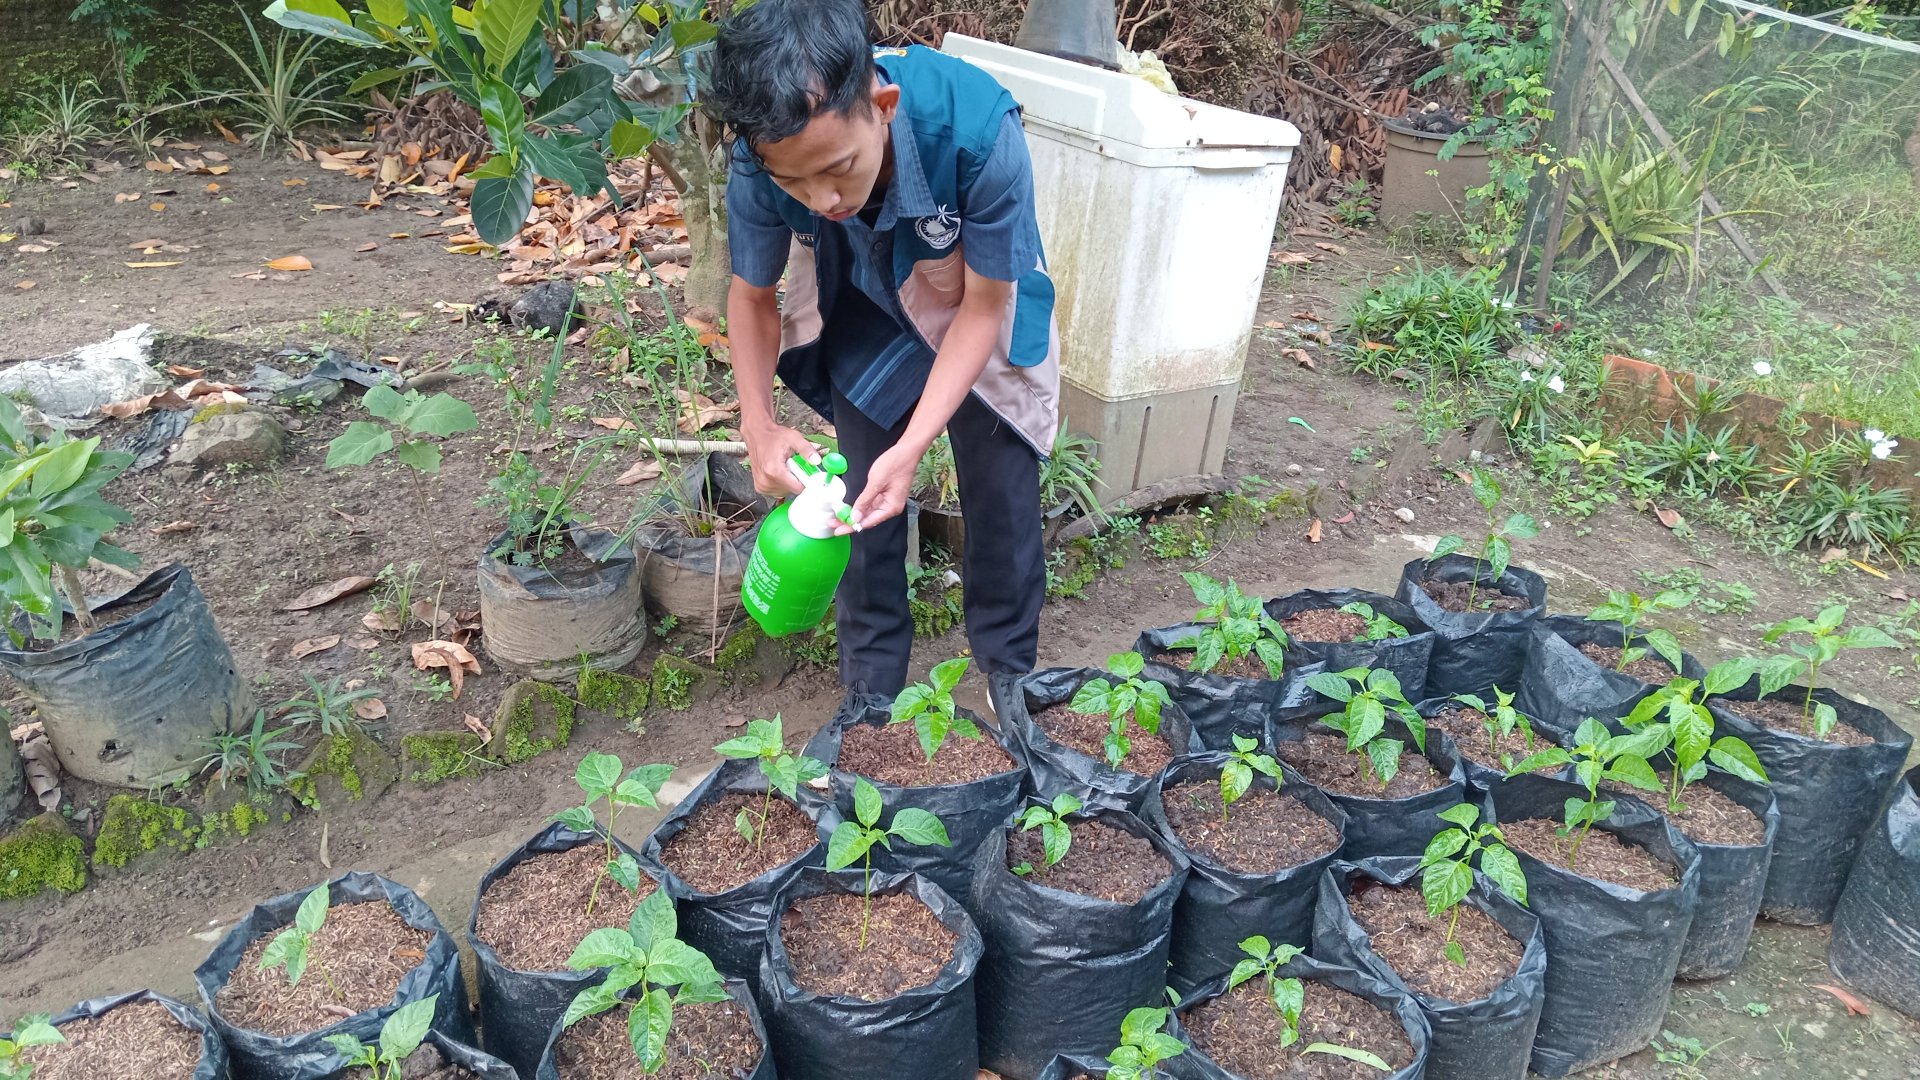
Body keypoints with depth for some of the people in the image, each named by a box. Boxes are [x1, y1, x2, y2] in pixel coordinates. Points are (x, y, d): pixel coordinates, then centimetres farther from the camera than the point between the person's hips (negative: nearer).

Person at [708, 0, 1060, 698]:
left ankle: (1009, 685, 27)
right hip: (865, 315, 2)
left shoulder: (977, 126, -41)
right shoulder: (761, 162, -31)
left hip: (982, 307, -1)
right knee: (866, 504, 2)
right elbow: (752, 295, -9)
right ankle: (872, 695, 23)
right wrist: (759, 424, -22)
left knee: (1003, 499, 3)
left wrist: (912, 447, -34)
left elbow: (983, 306, -27)